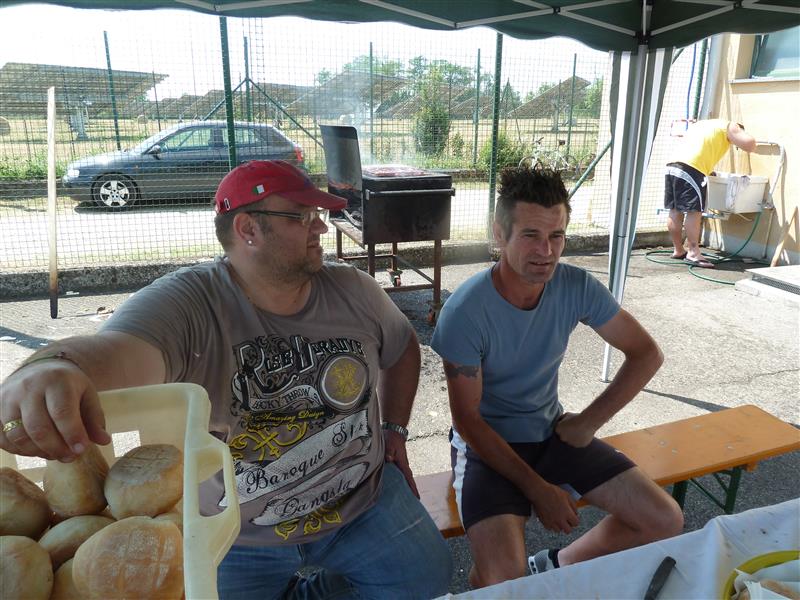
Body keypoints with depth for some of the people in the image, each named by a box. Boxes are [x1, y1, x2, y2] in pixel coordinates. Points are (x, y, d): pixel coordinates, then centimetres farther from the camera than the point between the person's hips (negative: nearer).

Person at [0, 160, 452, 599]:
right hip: (236, 536, -2)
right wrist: (50, 367, -66)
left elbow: (402, 348, 10)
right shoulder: (184, 305, -22)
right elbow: (118, 351, -43)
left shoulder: (355, 291, -8)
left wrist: (394, 432, 5)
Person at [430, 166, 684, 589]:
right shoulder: (465, 312, -25)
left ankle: (556, 567, 18)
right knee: (505, 580, -24)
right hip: (488, 443, -5)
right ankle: (480, 582, 14)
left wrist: (589, 422, -7)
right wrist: (537, 489, -17)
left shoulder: (576, 287, -12)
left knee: (666, 522, -3)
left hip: (552, 432, 5)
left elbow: (646, 354, -1)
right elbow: (467, 419, -17)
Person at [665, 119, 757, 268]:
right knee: (694, 211, -5)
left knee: (675, 211, 10)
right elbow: (750, 144, 1)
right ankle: (693, 253, -6)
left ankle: (678, 250, 20)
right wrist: (738, 133, 24)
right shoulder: (729, 126, 12)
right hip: (691, 169, -7)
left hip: (672, 165, 7)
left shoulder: (700, 124, 34)